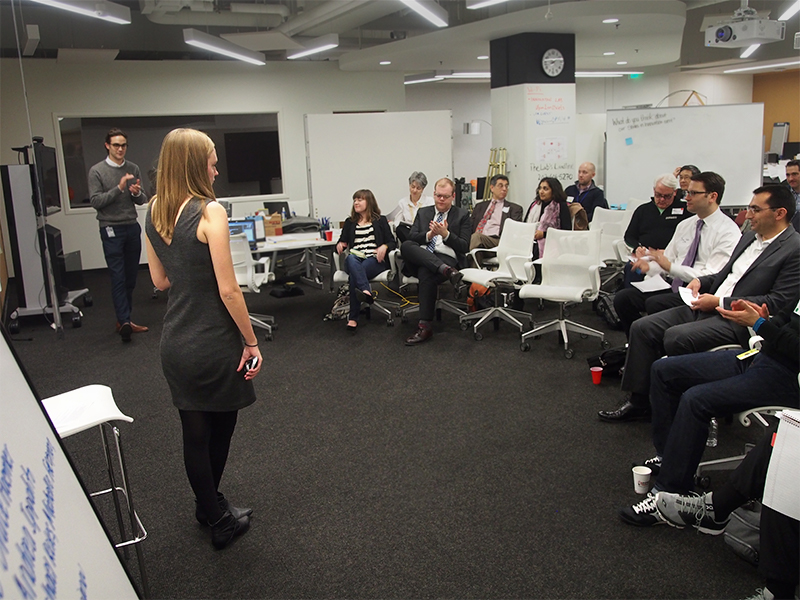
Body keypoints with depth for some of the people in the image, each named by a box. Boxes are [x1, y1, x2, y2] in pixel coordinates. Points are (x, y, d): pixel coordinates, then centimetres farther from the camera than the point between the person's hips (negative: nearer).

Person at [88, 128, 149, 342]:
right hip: (111, 230, -4)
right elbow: (95, 201, -8)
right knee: (118, 278, -8)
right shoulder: (97, 171, -2)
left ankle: (123, 320, 16)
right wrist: (119, 188, -18)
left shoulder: (133, 169, 9)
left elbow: (142, 201, 11)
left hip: (133, 228, 4)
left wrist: (137, 193, -12)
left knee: (130, 278, 7)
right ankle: (124, 321, -9)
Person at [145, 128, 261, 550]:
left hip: (176, 341, 6)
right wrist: (251, 342, -12)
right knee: (219, 429, 15)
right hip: (214, 343, -5)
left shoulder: (154, 212, 3)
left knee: (195, 433, 16)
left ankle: (210, 508, 34)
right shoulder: (209, 212, -18)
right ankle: (219, 519, 33)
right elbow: (228, 290, -20)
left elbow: (160, 280, 11)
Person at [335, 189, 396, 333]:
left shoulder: (380, 220, 18)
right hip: (355, 259, 2)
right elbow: (342, 241, 24)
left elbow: (392, 242, 11)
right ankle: (366, 292, -59)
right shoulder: (349, 222, 27)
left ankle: (353, 318, -41)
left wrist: (384, 247, -12)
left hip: (375, 260, -2)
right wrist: (340, 245, -1)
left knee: (355, 275, -35)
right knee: (351, 260, -38)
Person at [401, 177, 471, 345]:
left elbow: (464, 247, 4)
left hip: (446, 258, -3)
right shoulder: (423, 212, 23)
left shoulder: (462, 215, 14)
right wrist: (429, 235, -10)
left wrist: (446, 234, -11)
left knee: (426, 274, -37)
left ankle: (425, 326, -32)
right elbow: (411, 237, 9)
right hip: (420, 256, 3)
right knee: (406, 245, -31)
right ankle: (447, 270, -41)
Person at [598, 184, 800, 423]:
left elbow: (779, 302, -16)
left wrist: (720, 302, -16)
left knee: (676, 337, -30)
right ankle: (639, 400, 1)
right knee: (642, 328, -6)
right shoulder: (749, 237, 18)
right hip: (706, 307, 9)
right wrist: (701, 281, 5)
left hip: (738, 320, -9)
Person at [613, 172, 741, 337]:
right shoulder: (685, 225, 15)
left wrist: (671, 267, -22)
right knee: (623, 297, -11)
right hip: (673, 286, 7)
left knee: (654, 304, -32)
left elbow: (712, 278, -17)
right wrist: (648, 266, -7)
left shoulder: (728, 231, -9)